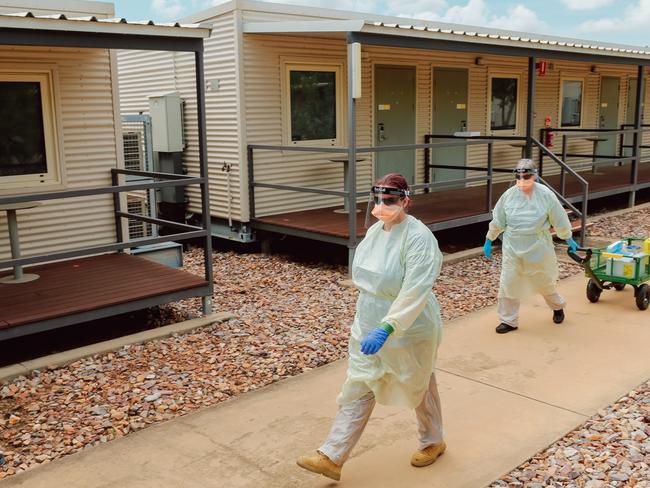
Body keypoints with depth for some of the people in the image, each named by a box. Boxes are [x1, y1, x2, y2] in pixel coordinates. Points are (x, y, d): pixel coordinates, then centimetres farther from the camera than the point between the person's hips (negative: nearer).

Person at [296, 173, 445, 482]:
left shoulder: (419, 238, -24)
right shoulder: (376, 229, 0)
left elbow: (414, 292, -32)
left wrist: (386, 329, -40)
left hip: (409, 330, -6)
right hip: (369, 326, 7)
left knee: (419, 387, 16)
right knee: (357, 389, 6)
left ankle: (432, 441, 42)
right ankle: (331, 457, 10)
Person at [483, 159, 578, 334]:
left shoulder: (546, 195, -13)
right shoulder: (509, 195, -8)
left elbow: (560, 220, -2)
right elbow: (497, 221, 3)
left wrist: (569, 240, 8)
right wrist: (489, 241, 8)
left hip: (538, 249, -1)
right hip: (512, 249, 2)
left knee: (545, 281, 14)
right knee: (508, 284, 1)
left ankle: (557, 306, 44)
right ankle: (509, 321, 15)